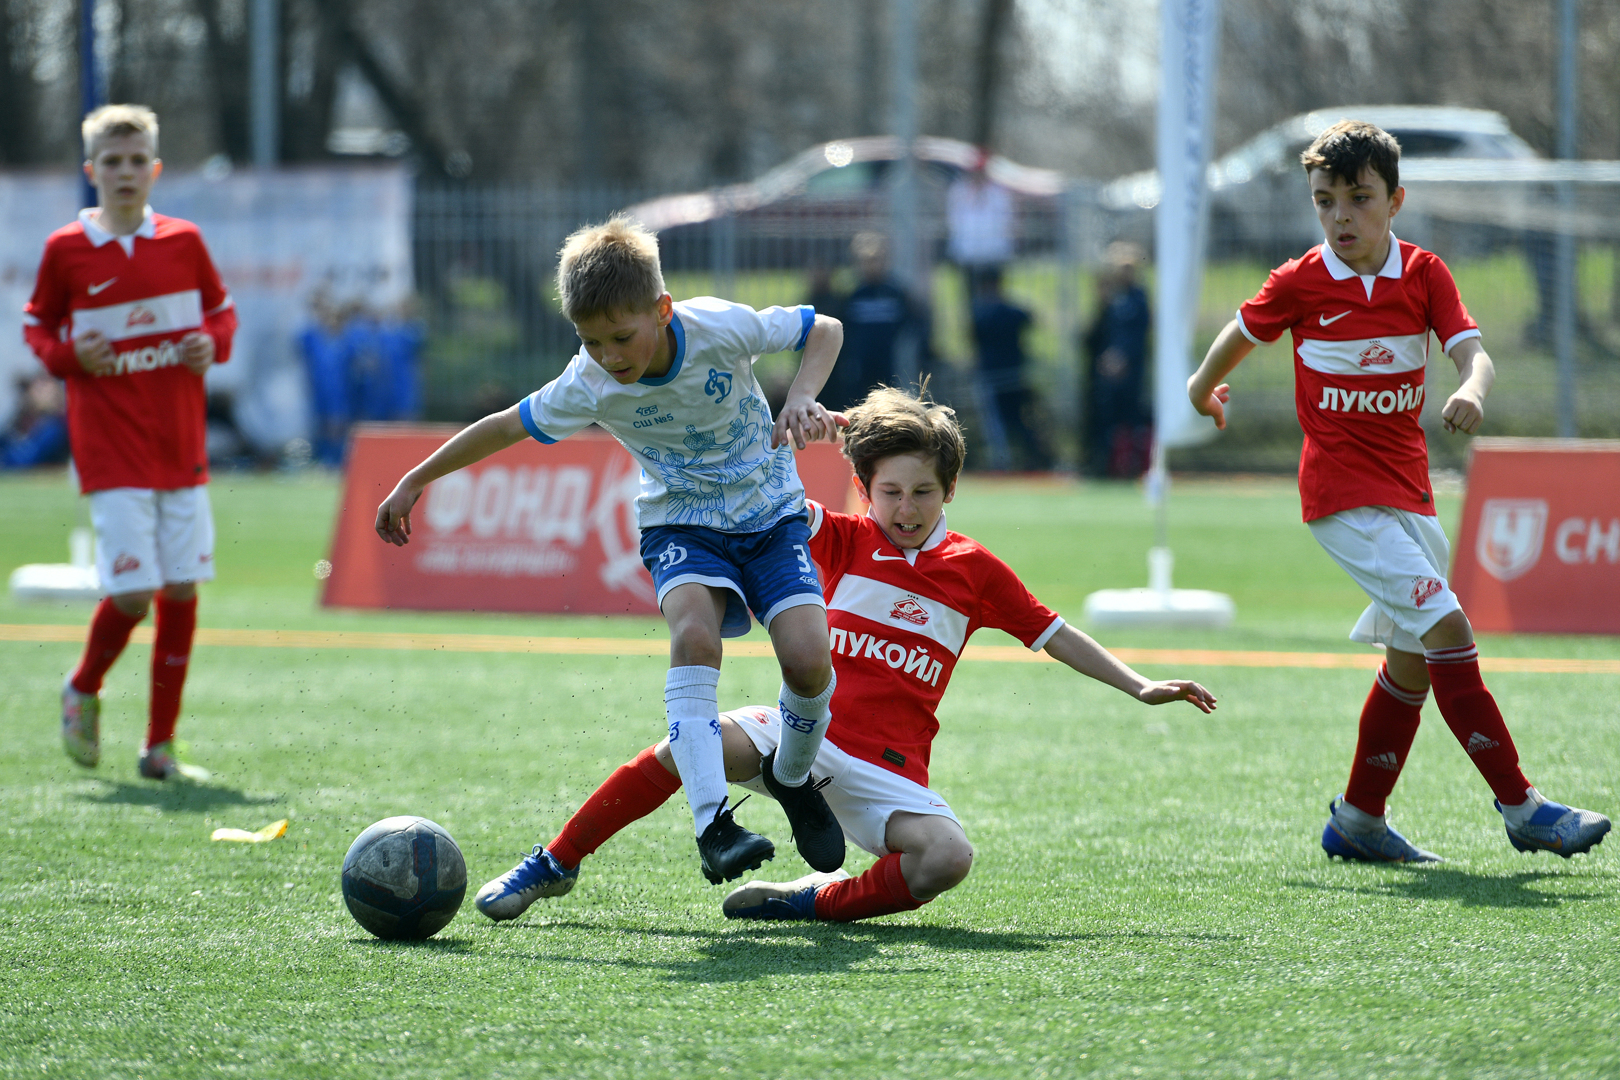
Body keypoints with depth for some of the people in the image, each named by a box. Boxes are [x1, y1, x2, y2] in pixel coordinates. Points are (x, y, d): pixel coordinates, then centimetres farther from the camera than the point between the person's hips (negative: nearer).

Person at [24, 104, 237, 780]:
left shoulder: (183, 242, 5)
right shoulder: (65, 251, -2)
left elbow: (222, 312, 18)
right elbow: (37, 326, 9)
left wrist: (212, 345, -4)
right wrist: (69, 355, -11)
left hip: (182, 448, 3)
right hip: (110, 451, -3)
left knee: (182, 591, 2)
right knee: (132, 591, -12)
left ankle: (161, 745, 12)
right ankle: (83, 692, 19)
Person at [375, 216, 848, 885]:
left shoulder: (722, 328, -21)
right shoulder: (587, 387, -18)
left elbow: (825, 331, -6)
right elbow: (506, 427, -2)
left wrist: (801, 399, -24)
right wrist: (417, 480, 4)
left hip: (771, 513, 0)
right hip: (682, 523, 0)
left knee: (807, 657, -22)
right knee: (694, 634, -33)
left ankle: (793, 776, 12)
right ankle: (711, 824, -40)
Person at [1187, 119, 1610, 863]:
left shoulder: (1424, 274, 1)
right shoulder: (1299, 284, -6)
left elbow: (1473, 353, -11)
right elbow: (1242, 333, 13)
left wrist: (1472, 390, -34)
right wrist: (1205, 386, 29)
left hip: (1407, 488, 5)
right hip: (1345, 495, -5)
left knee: (1412, 658, 11)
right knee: (1446, 629, -17)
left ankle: (1358, 821, 26)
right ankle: (1521, 808, -17)